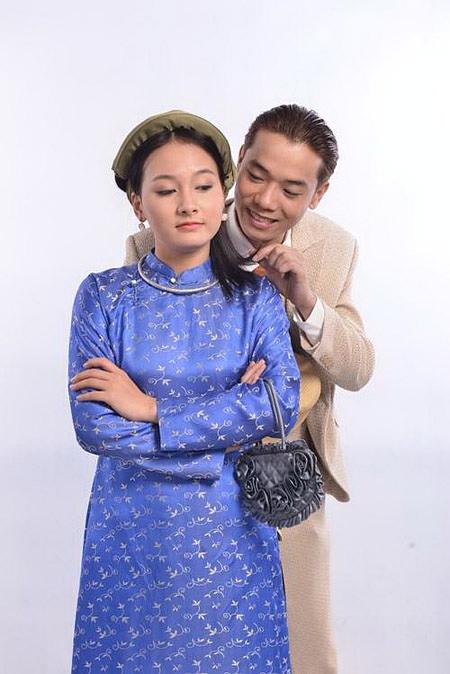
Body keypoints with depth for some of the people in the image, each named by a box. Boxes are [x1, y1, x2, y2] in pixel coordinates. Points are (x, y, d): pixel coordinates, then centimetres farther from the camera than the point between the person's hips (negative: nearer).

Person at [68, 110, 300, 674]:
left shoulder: (256, 297, -3)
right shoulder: (104, 296, -6)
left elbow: (282, 405, -17)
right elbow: (92, 426, -13)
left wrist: (150, 408, -18)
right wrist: (220, 440, -15)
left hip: (230, 528, 1)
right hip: (133, 532, 0)